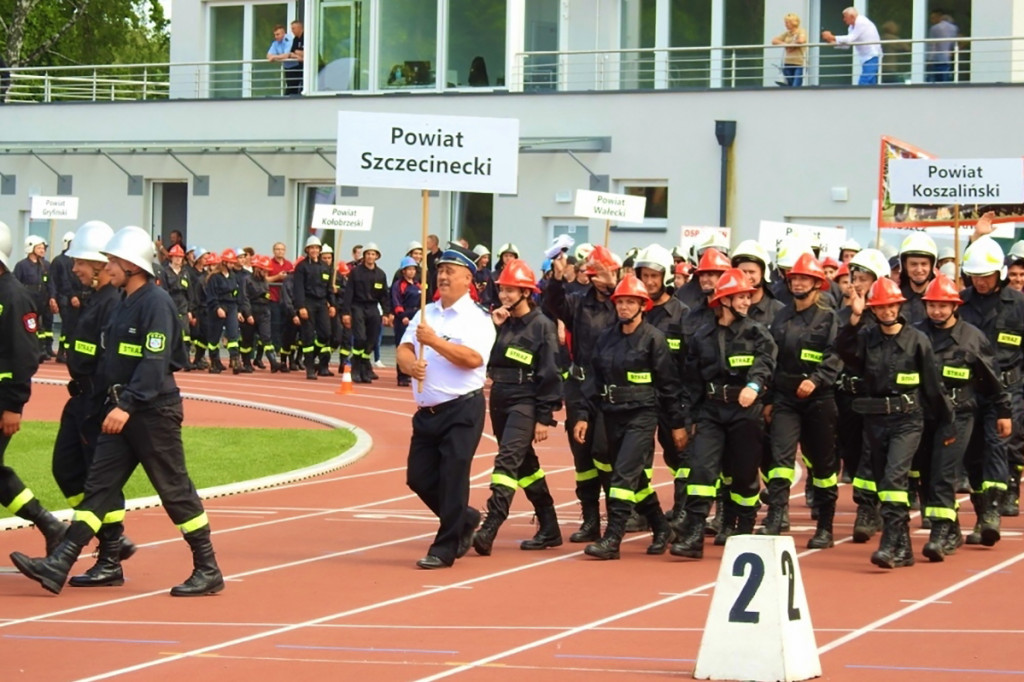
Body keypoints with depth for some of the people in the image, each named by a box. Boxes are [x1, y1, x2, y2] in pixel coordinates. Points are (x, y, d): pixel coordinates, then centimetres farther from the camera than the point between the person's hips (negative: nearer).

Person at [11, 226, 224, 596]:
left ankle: (208, 570, 8)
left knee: (174, 489, -2)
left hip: (154, 412, -9)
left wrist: (126, 406, -27)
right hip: (122, 410, 9)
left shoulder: (156, 303, -15)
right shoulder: (124, 303, 14)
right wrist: (113, 403, 13)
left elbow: (155, 363, -22)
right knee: (98, 486, 2)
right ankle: (58, 565, -3)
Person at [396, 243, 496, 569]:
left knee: (452, 478, -7)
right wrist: (410, 364, -18)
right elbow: (403, 349, 5)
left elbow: (473, 358, -21)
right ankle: (464, 520, 30)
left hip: (462, 410, -7)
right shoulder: (425, 314, 14)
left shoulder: (477, 319, -6)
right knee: (419, 477, 8)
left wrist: (435, 341, -27)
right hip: (427, 410, 7)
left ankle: (444, 549, 0)